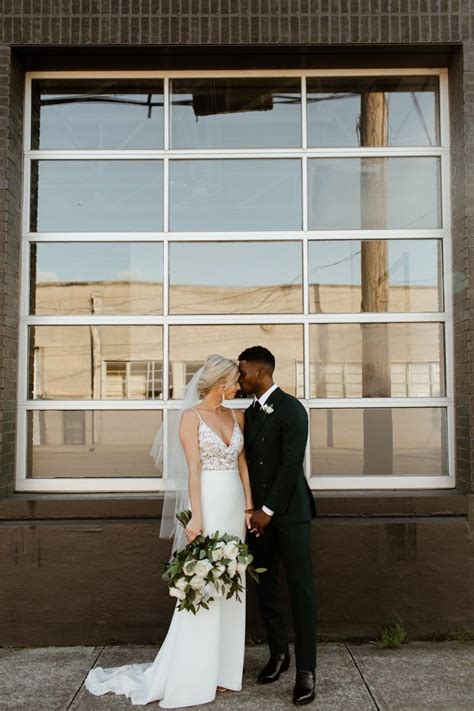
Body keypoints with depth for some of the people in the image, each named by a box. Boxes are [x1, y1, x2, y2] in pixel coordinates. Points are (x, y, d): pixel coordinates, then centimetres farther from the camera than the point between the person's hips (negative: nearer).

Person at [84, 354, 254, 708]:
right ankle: (191, 677, 13)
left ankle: (221, 668, 23)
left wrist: (249, 506, 5)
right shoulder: (191, 416, -7)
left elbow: (243, 463, 11)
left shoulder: (237, 416, 10)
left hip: (235, 506, 6)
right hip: (208, 504, -6)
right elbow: (193, 468, -12)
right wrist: (196, 517, -17)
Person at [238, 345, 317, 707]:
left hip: (289, 511, -7)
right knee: (266, 586, 11)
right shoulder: (250, 412, 12)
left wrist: (269, 510, -15)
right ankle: (278, 653, 27)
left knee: (301, 589, -2)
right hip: (260, 512, 7)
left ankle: (306, 670, 5)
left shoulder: (291, 409, -11)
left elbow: (291, 464, -16)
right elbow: (248, 461, 13)